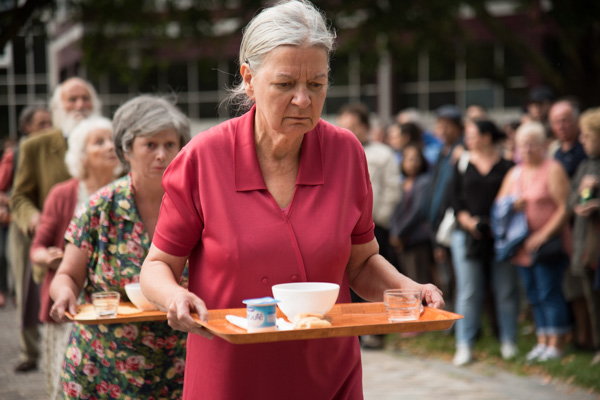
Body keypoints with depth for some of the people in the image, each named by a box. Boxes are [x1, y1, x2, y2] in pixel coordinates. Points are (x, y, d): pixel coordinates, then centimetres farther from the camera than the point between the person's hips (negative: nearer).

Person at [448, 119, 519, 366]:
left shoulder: (507, 165, 3)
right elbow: (453, 196, 5)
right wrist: (468, 220, -8)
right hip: (468, 235, 1)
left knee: (505, 290, 3)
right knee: (468, 292, 0)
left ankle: (509, 342, 14)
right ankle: (464, 346, 4)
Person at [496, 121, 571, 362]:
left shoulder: (553, 170, -5)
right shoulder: (514, 173, 15)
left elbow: (564, 208, -11)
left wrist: (544, 234, -18)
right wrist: (512, 205, -6)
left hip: (549, 243, -6)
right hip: (523, 246, 6)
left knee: (549, 293, -8)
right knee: (533, 295, 8)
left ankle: (556, 345, -3)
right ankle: (542, 342, 15)